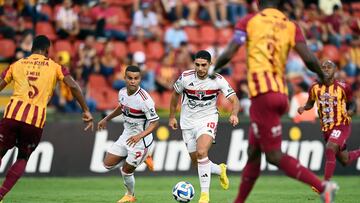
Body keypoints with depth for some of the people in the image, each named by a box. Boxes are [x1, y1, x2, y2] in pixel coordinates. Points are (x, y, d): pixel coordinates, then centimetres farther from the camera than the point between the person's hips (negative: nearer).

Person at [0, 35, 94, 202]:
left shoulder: (16, 65, 15)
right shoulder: (55, 67, 11)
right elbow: (73, 86, -1)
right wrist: (86, 111, 3)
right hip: (36, 120, 0)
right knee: (23, 159, 18)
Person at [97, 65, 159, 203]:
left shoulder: (144, 100, -26)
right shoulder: (122, 92, -3)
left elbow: (155, 122, -23)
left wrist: (140, 135, -36)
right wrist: (106, 119, 24)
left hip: (140, 140, -8)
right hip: (126, 136, 8)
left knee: (126, 170, 1)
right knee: (108, 164, 9)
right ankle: (141, 158, 25)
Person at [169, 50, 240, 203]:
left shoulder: (218, 80, -14)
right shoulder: (185, 77, -11)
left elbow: (234, 100, -15)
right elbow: (175, 95, 8)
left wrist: (234, 114, -35)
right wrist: (172, 117, 13)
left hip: (208, 119, -3)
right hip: (188, 122, 3)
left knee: (201, 153, -27)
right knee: (196, 162, 8)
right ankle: (220, 170, 41)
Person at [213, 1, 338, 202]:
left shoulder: (249, 21, 2)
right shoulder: (290, 26, 10)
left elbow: (228, 54, -5)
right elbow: (309, 59, -1)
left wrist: (212, 71, 14)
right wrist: (323, 77, 19)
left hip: (263, 94, -6)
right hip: (281, 94, 6)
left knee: (275, 156, -4)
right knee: (253, 153, 17)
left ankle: (323, 187, -17)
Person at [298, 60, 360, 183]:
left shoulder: (343, 88, -8)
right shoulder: (315, 88, 1)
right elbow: (310, 104, 15)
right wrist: (303, 108, -8)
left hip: (341, 126, -5)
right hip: (326, 129, 5)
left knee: (330, 150, -28)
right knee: (345, 160, 14)